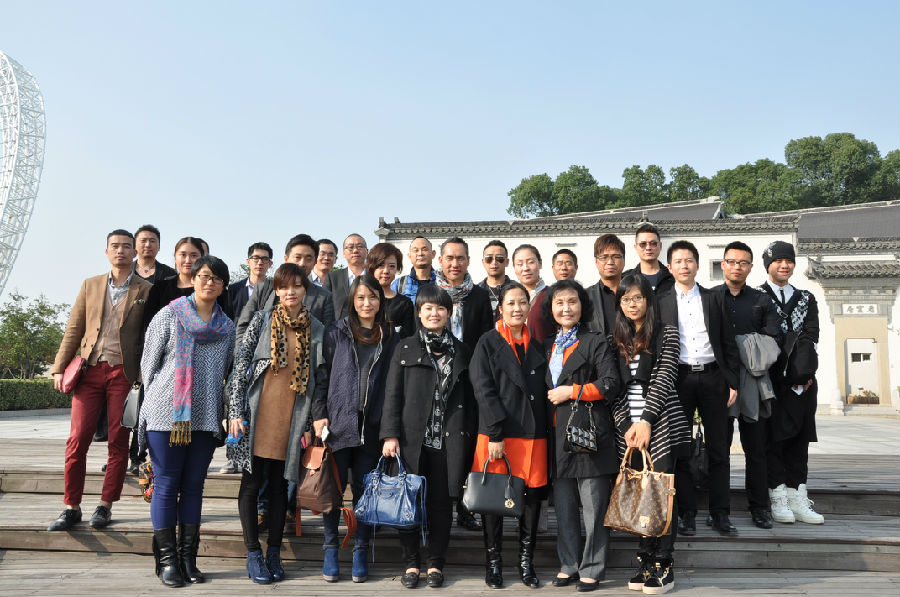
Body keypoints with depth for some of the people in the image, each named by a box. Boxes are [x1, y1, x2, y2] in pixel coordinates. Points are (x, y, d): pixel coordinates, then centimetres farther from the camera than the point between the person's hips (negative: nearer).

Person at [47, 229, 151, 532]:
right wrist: (60, 367, 3)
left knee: (118, 442, 2)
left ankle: (105, 506, 13)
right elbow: (73, 329, 11)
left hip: (124, 373, -2)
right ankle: (71, 507, 9)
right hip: (89, 371, 2)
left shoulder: (146, 291, 5)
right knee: (77, 440, -2)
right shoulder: (90, 285, 13)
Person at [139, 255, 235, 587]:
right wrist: (157, 401, 7)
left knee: (194, 486, 7)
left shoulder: (227, 326, 12)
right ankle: (166, 560, 10)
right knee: (166, 486, 1)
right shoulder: (169, 315, 3)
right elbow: (149, 362, 6)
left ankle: (188, 558, 15)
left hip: (206, 419, 3)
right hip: (166, 416, -3)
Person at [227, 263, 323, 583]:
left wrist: (311, 423, 4)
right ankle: (253, 553, 16)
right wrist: (236, 412, -7)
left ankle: (274, 552, 21)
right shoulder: (262, 320, 1)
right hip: (258, 415, -1)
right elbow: (240, 365, -1)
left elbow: (317, 379, 8)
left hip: (291, 421, 2)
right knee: (252, 483, 4)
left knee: (280, 485, 10)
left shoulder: (316, 329, 6)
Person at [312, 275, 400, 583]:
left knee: (365, 489, 6)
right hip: (338, 422, -1)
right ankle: (330, 550, 18)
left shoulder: (390, 338, 8)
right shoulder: (337, 332, 4)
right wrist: (319, 414, -5)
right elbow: (322, 375, 3)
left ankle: (361, 551, 17)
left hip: (372, 427, 1)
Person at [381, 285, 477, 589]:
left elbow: (468, 397, 11)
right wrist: (390, 435, -6)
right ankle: (411, 562, 19)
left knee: (441, 502, 5)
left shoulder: (461, 351, 11)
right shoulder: (406, 348, 6)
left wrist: (468, 435, 5)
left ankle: (436, 563, 19)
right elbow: (393, 395, 2)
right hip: (412, 438, -1)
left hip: (449, 439, 1)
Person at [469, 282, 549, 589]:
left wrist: (544, 429, 2)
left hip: (533, 434, 4)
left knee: (533, 495, 3)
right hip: (497, 434, -3)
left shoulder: (536, 346, 14)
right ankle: (493, 561, 16)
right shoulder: (488, 343, 2)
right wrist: (495, 434, -13)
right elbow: (483, 390, -6)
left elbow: (543, 391, 14)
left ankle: (526, 561, 16)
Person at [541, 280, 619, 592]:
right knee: (563, 507, 10)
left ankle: (592, 569, 10)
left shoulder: (596, 343, 0)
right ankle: (569, 565, 21)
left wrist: (571, 391, -10)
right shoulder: (547, 347, 18)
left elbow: (610, 385, -9)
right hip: (558, 434, 6)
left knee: (593, 506, -1)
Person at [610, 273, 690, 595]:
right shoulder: (616, 339, 14)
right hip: (628, 426, 4)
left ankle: (664, 567, 4)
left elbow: (665, 378, -6)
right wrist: (626, 425, -4)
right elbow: (614, 386, 8)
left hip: (661, 423, -3)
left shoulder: (666, 333, 3)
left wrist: (646, 421, -14)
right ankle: (645, 562, 12)